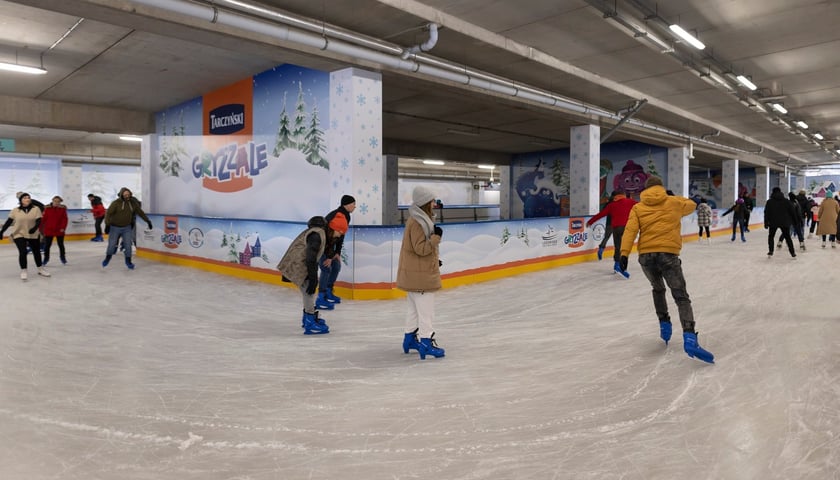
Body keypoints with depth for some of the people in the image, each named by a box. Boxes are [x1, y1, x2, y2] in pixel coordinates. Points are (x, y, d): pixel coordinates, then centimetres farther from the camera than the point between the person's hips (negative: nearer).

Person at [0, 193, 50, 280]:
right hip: (19, 234, -1)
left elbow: (39, 221, -12)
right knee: (23, 252, -12)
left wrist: (35, 228, -30)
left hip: (33, 235, 1)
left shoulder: (36, 209, -7)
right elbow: (9, 222, 0)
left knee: (37, 251, 14)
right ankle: (23, 271, 2)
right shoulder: (15, 210, -4)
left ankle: (40, 269, 31)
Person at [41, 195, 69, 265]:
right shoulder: (47, 208, -5)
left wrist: (63, 228, -14)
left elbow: (64, 219, -5)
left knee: (61, 244, 13)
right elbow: (43, 219, -3)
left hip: (59, 230, 0)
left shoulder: (63, 209, -4)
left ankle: (62, 257, 30)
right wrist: (41, 228, -4)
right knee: (47, 245, 6)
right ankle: (46, 258, 21)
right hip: (48, 230, 0)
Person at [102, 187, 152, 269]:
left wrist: (148, 221, 8)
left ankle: (128, 261, 11)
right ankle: (108, 257, 33)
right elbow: (108, 213, -19)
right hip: (115, 227, -2)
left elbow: (140, 212, 6)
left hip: (127, 228, 2)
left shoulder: (133, 203, -4)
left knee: (128, 244, -4)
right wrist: (107, 225, -29)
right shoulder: (116, 203, -16)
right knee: (112, 244, 5)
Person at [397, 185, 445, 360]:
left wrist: (435, 259, 18)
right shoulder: (416, 223, -21)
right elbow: (421, 249, -24)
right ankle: (426, 342, -1)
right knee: (426, 309, -5)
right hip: (420, 274, -11)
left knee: (415, 307, 19)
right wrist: (436, 237, -25)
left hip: (415, 273, 11)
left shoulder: (420, 219, 12)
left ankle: (410, 338, 29)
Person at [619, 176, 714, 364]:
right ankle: (689, 339, -19)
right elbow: (691, 205, 34)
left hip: (646, 256, 2)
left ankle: (664, 325, 31)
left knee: (658, 289, 29)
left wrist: (624, 253, -8)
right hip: (667, 254, -2)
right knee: (681, 297, -2)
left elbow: (630, 230, -2)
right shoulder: (674, 202, 14)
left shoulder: (638, 208, 12)